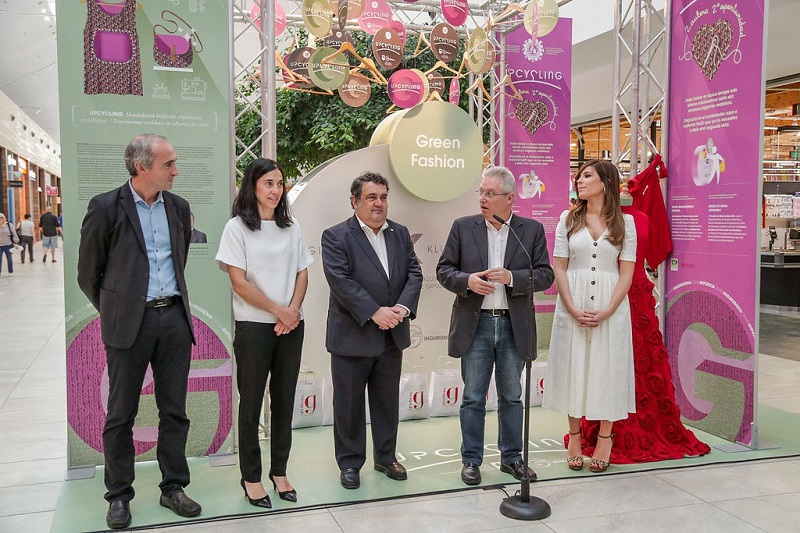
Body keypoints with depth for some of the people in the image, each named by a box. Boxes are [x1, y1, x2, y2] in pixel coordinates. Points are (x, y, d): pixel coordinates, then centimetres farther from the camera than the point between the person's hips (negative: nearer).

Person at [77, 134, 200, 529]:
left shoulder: (178, 207, 9)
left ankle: (173, 488, 23)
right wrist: (113, 311, 8)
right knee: (121, 414, 6)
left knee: (174, 411, 10)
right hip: (129, 323, -4)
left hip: (174, 318, 4)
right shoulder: (105, 207, -6)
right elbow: (88, 273, 2)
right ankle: (119, 496, 20)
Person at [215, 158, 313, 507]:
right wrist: (278, 311, -11)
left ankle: (279, 472, 22)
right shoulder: (237, 227, -4)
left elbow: (302, 273, 10)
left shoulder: (291, 227, 9)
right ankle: (251, 477, 17)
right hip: (253, 327, -4)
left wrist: (293, 312, -7)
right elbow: (239, 282, -9)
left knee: (284, 400, 10)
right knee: (251, 403, 5)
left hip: (291, 326, 4)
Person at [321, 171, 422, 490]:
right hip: (352, 337, -5)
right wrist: (375, 312, -22)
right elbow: (340, 281, -18)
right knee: (349, 404, 7)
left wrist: (402, 307, -14)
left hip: (392, 335, 5)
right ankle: (349, 463, 22)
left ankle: (386, 457, 32)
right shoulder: (336, 236, -8)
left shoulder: (400, 234, 9)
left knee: (388, 401, 16)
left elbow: (414, 273, 4)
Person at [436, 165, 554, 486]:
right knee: (473, 398, 7)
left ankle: (511, 457, 28)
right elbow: (444, 270, 3)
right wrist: (467, 281, -17)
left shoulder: (532, 230, 2)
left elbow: (545, 275, -2)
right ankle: (471, 460, 20)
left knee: (511, 397, 13)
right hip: (475, 325, 0)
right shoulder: (463, 227, 2)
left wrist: (511, 277, -18)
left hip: (514, 326, 1)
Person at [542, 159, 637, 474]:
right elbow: (559, 268, 2)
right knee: (573, 366, 6)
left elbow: (627, 272, -1)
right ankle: (574, 436, 19)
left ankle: (604, 438, 18)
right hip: (572, 304, 1)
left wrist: (606, 311, -13)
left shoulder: (625, 222, 3)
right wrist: (573, 309, -10)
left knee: (607, 368, 4)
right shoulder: (568, 219, 6)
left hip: (611, 305, -1)